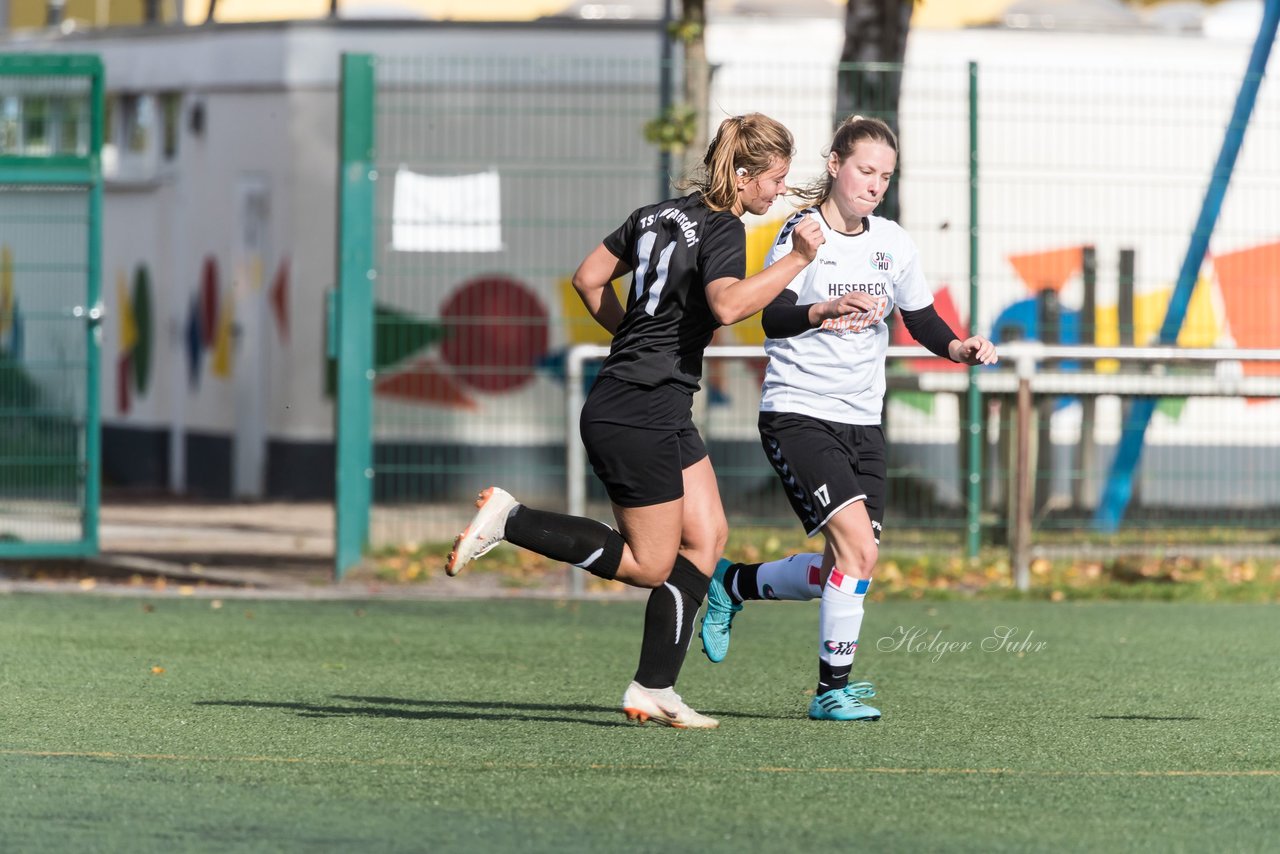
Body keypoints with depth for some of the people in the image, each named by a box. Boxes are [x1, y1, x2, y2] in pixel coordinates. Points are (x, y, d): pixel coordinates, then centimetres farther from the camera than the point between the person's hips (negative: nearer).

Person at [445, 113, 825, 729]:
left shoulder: (660, 214, 12)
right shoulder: (722, 230, -13)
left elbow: (589, 279, 18)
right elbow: (728, 304, -32)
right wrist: (797, 260, -27)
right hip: (637, 418, -10)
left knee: (706, 536, 8)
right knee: (649, 565, -2)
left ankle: (653, 691, 6)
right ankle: (510, 519, -2)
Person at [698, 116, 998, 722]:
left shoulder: (892, 242, 8)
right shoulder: (803, 234, -10)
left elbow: (921, 320, 17)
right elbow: (771, 318, -23)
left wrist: (960, 348, -4)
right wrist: (829, 309, -42)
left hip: (862, 421, 7)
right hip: (798, 415, -7)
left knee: (851, 566, 2)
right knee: (856, 545, -19)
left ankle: (735, 584, 26)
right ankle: (833, 689, -9)